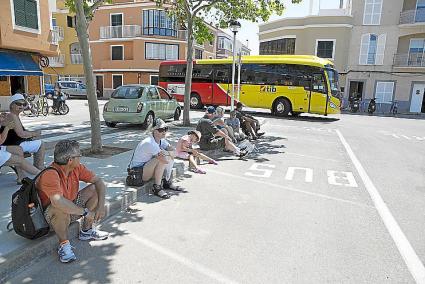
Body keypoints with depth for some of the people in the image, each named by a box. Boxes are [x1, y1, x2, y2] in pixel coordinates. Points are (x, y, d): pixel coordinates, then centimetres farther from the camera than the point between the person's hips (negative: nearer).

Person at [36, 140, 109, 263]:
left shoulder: (77, 167, -9)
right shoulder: (50, 174, -30)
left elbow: (98, 181, -4)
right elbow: (58, 201, -44)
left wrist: (101, 205, -17)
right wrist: (85, 212, -36)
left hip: (71, 209, 8)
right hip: (50, 216, -7)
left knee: (94, 189, -4)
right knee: (61, 209, -39)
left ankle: (86, 231, 7)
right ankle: (64, 244, -14)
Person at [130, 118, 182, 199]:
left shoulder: (162, 140, 3)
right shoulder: (149, 143, -27)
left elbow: (174, 152, -6)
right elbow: (165, 160, -33)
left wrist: (166, 153, -24)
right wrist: (168, 153, -13)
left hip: (147, 167, 9)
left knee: (170, 156, 2)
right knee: (162, 160, -29)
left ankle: (167, 182, 7)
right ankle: (157, 188, -17)